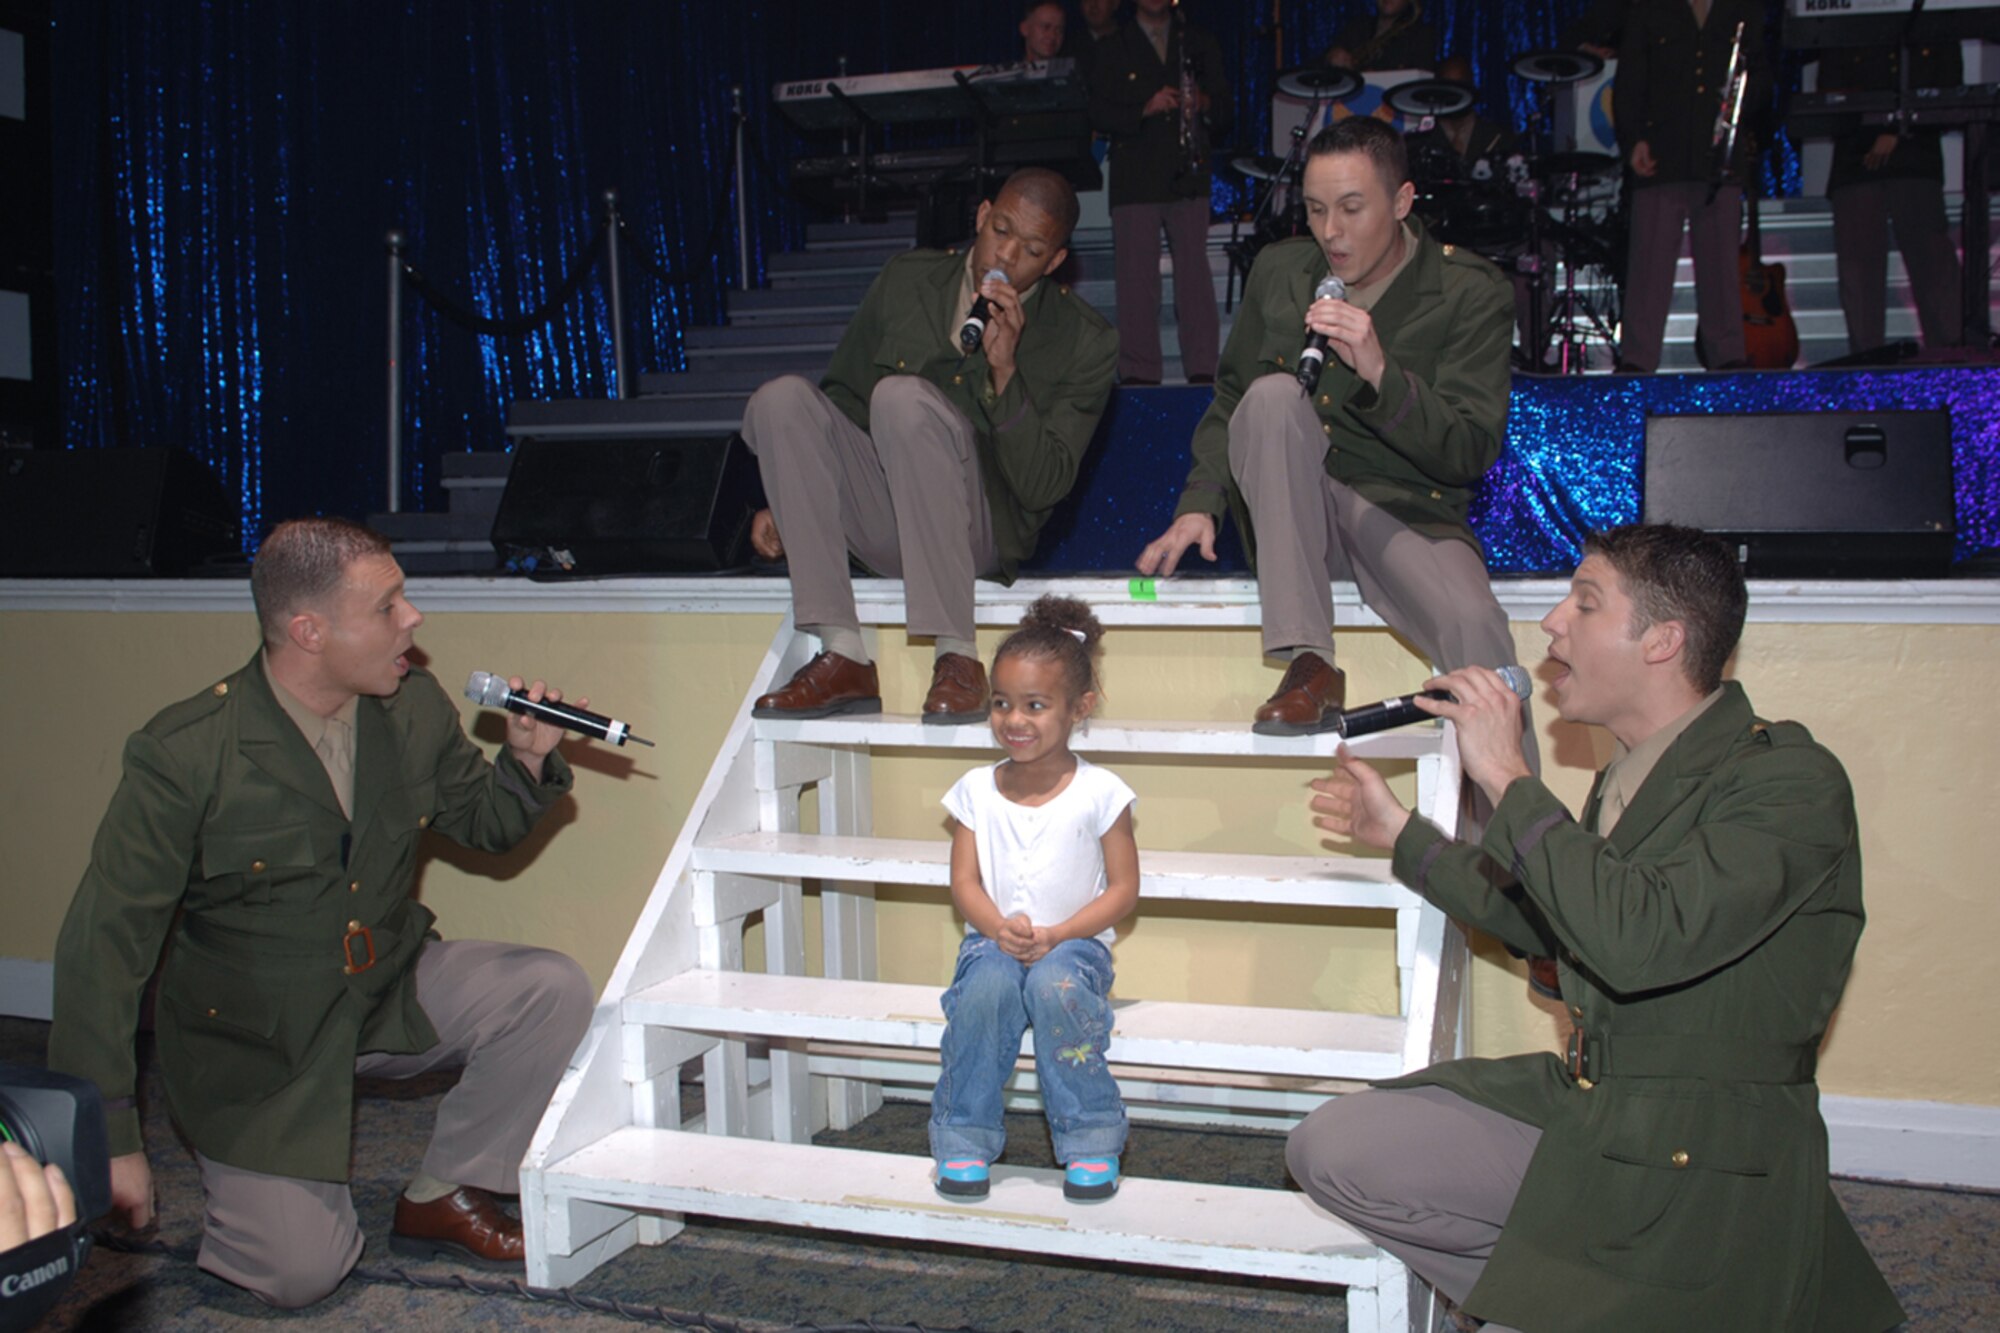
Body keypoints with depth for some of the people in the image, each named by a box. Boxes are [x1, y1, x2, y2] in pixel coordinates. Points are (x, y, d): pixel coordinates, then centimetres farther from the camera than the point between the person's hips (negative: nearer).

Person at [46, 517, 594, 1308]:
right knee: (302, 1272, -15)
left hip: (393, 990, 5)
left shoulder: (415, 709, -7)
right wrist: (109, 1137, -19)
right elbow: (103, 942, -19)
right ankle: (234, 1170, 20)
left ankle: (441, 1197, 2)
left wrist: (528, 762, -15)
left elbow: (486, 825, 10)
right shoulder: (183, 754, -22)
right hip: (254, 1035, -4)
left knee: (555, 991, -18)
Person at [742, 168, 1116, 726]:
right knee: (783, 397, -20)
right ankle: (843, 658, -25)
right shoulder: (907, 279, 7)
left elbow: (1042, 487, -10)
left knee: (902, 396, -30)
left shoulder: (1084, 341, -3)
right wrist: (784, 496, 3)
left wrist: (1005, 370, -21)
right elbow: (841, 395, 15)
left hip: (979, 529, -4)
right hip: (882, 523, 4)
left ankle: (957, 658, -30)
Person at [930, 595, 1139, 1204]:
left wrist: (1053, 935, -16)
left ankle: (1091, 1141, -18)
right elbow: (964, 882, 4)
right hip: (992, 941, 2)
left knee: (1055, 984, -35)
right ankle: (964, 1139, -16)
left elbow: (1123, 888, -3)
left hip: (1073, 943, -2)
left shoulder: (1099, 792, -3)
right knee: (986, 986, -32)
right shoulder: (976, 790, 5)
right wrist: (1000, 927, -18)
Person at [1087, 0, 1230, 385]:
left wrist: (1205, 105, -9)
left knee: (1194, 273, -3)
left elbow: (1224, 111, 14)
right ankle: (1139, 372, -1)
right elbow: (1099, 114, 1)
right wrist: (1145, 109, -14)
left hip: (1189, 177, 1)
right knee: (1136, 279, -5)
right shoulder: (1110, 50, 12)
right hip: (1135, 180, -1)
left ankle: (1202, 368, 0)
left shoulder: (1199, 44, 18)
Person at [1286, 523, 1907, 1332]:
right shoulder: (1636, 774, 8)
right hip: (1579, 1110, 8)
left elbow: (1642, 941, -33)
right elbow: (1557, 928, 23)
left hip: (1704, 1171, -8)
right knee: (1328, 1148, 0)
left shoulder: (1792, 782, -18)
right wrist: (1401, 835, 24)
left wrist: (1508, 779, -25)